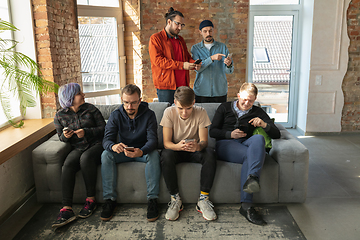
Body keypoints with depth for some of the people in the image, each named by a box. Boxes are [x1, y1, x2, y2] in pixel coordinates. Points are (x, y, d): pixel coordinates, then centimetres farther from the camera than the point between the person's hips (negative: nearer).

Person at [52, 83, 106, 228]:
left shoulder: (90, 109, 4)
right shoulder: (60, 116, 8)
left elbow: (103, 128, 1)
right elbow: (61, 137, 17)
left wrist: (86, 132, -14)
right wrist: (65, 136, -8)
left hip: (96, 145, -2)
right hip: (77, 148, 2)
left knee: (85, 158, -36)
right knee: (68, 164, -30)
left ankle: (90, 200, -24)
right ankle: (66, 209, -35)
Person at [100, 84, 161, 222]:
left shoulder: (149, 115, -12)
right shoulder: (116, 115, -7)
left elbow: (152, 139, -22)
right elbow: (106, 139, -16)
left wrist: (142, 151, -46)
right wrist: (113, 146, -43)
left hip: (142, 152, -2)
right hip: (122, 152, 2)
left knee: (154, 154, -34)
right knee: (106, 155, -27)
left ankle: (152, 199, -28)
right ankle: (109, 199, -21)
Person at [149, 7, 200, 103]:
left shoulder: (180, 39, 20)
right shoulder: (155, 38, -2)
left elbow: (187, 56, 25)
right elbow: (158, 60, -13)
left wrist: (194, 63, -1)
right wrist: (181, 65, -18)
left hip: (183, 85, 6)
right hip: (165, 86, -6)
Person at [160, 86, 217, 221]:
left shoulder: (200, 112, -13)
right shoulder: (169, 112, -14)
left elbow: (204, 141, -16)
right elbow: (166, 143, -16)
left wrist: (198, 146, -42)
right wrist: (178, 146, -41)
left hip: (194, 151, 1)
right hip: (176, 149, 0)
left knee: (210, 154, -31)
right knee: (166, 155, -34)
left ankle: (203, 199, -21)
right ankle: (175, 199, -20)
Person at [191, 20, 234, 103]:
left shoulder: (222, 47, 5)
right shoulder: (195, 48, 4)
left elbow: (229, 71, -1)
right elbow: (197, 68, -11)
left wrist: (229, 65, -23)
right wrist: (212, 58, -23)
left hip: (220, 92, 1)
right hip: (201, 93, -1)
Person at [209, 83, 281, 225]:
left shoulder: (258, 112, 20)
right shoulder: (225, 107, 17)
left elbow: (276, 134, 12)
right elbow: (212, 131, 10)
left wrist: (264, 125, -10)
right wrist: (230, 134, -8)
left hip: (246, 144, 2)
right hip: (225, 145, -2)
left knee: (258, 138, -34)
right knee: (250, 155, -34)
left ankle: (251, 183, -51)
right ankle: (246, 205, -44)